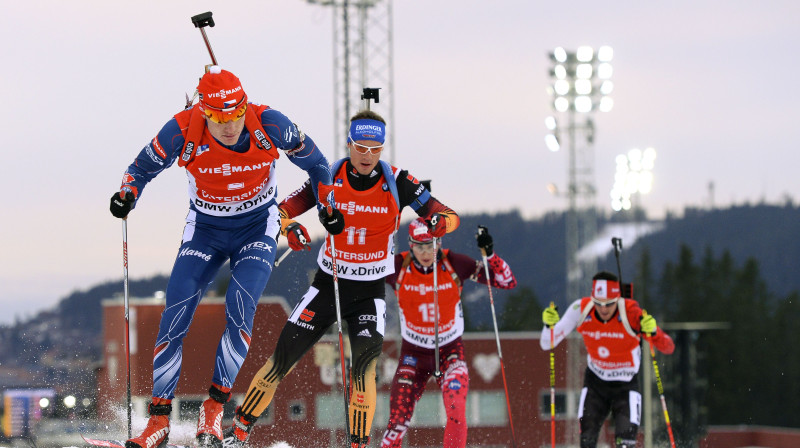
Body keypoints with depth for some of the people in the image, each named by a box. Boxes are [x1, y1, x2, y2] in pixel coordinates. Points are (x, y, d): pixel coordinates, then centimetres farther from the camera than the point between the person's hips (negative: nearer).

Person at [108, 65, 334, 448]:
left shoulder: (268, 124, -24)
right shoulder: (183, 131, -23)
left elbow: (312, 159, -5)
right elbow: (142, 168, -7)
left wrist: (327, 205, -3)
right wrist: (127, 195, -26)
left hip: (258, 227, -1)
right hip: (205, 228, 1)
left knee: (240, 306, -23)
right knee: (176, 313, -11)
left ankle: (214, 407, -13)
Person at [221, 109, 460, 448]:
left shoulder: (396, 182, -10)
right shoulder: (330, 177, -8)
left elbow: (450, 216, -7)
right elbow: (281, 211, -5)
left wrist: (435, 223, -31)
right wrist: (291, 227, -28)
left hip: (369, 292, -1)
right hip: (328, 284, 1)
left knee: (365, 365, -21)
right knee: (282, 359, -3)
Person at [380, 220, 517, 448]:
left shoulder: (454, 264, -15)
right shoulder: (398, 267, -14)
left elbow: (508, 281, -12)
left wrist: (489, 254, -27)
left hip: (450, 351, -1)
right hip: (414, 353, 1)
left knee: (456, 410, -24)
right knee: (398, 421, -5)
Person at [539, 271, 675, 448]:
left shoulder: (631, 313, -24)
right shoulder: (580, 309, -17)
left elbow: (668, 348, -25)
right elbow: (547, 344, -10)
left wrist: (654, 332, -46)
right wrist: (550, 325, -30)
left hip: (626, 384, -2)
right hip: (595, 381, 2)